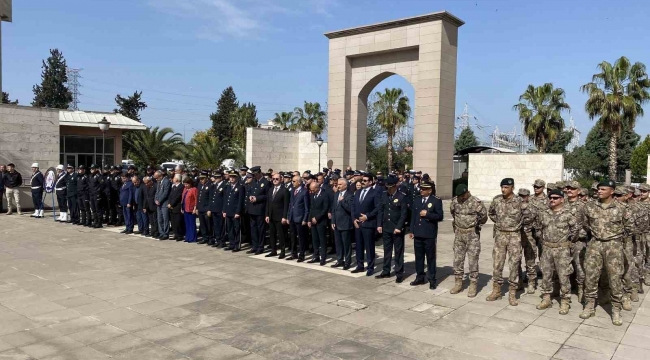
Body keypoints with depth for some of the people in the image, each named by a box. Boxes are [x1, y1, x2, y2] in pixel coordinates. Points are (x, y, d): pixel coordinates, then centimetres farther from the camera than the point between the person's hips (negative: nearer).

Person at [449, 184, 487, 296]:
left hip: (472, 234, -5)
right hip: (459, 233, 5)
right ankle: (458, 284, 20)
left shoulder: (476, 202, -13)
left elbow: (484, 217, -5)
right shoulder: (455, 201, 1)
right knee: (457, 259, 9)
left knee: (473, 260, -1)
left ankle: (473, 286, 9)